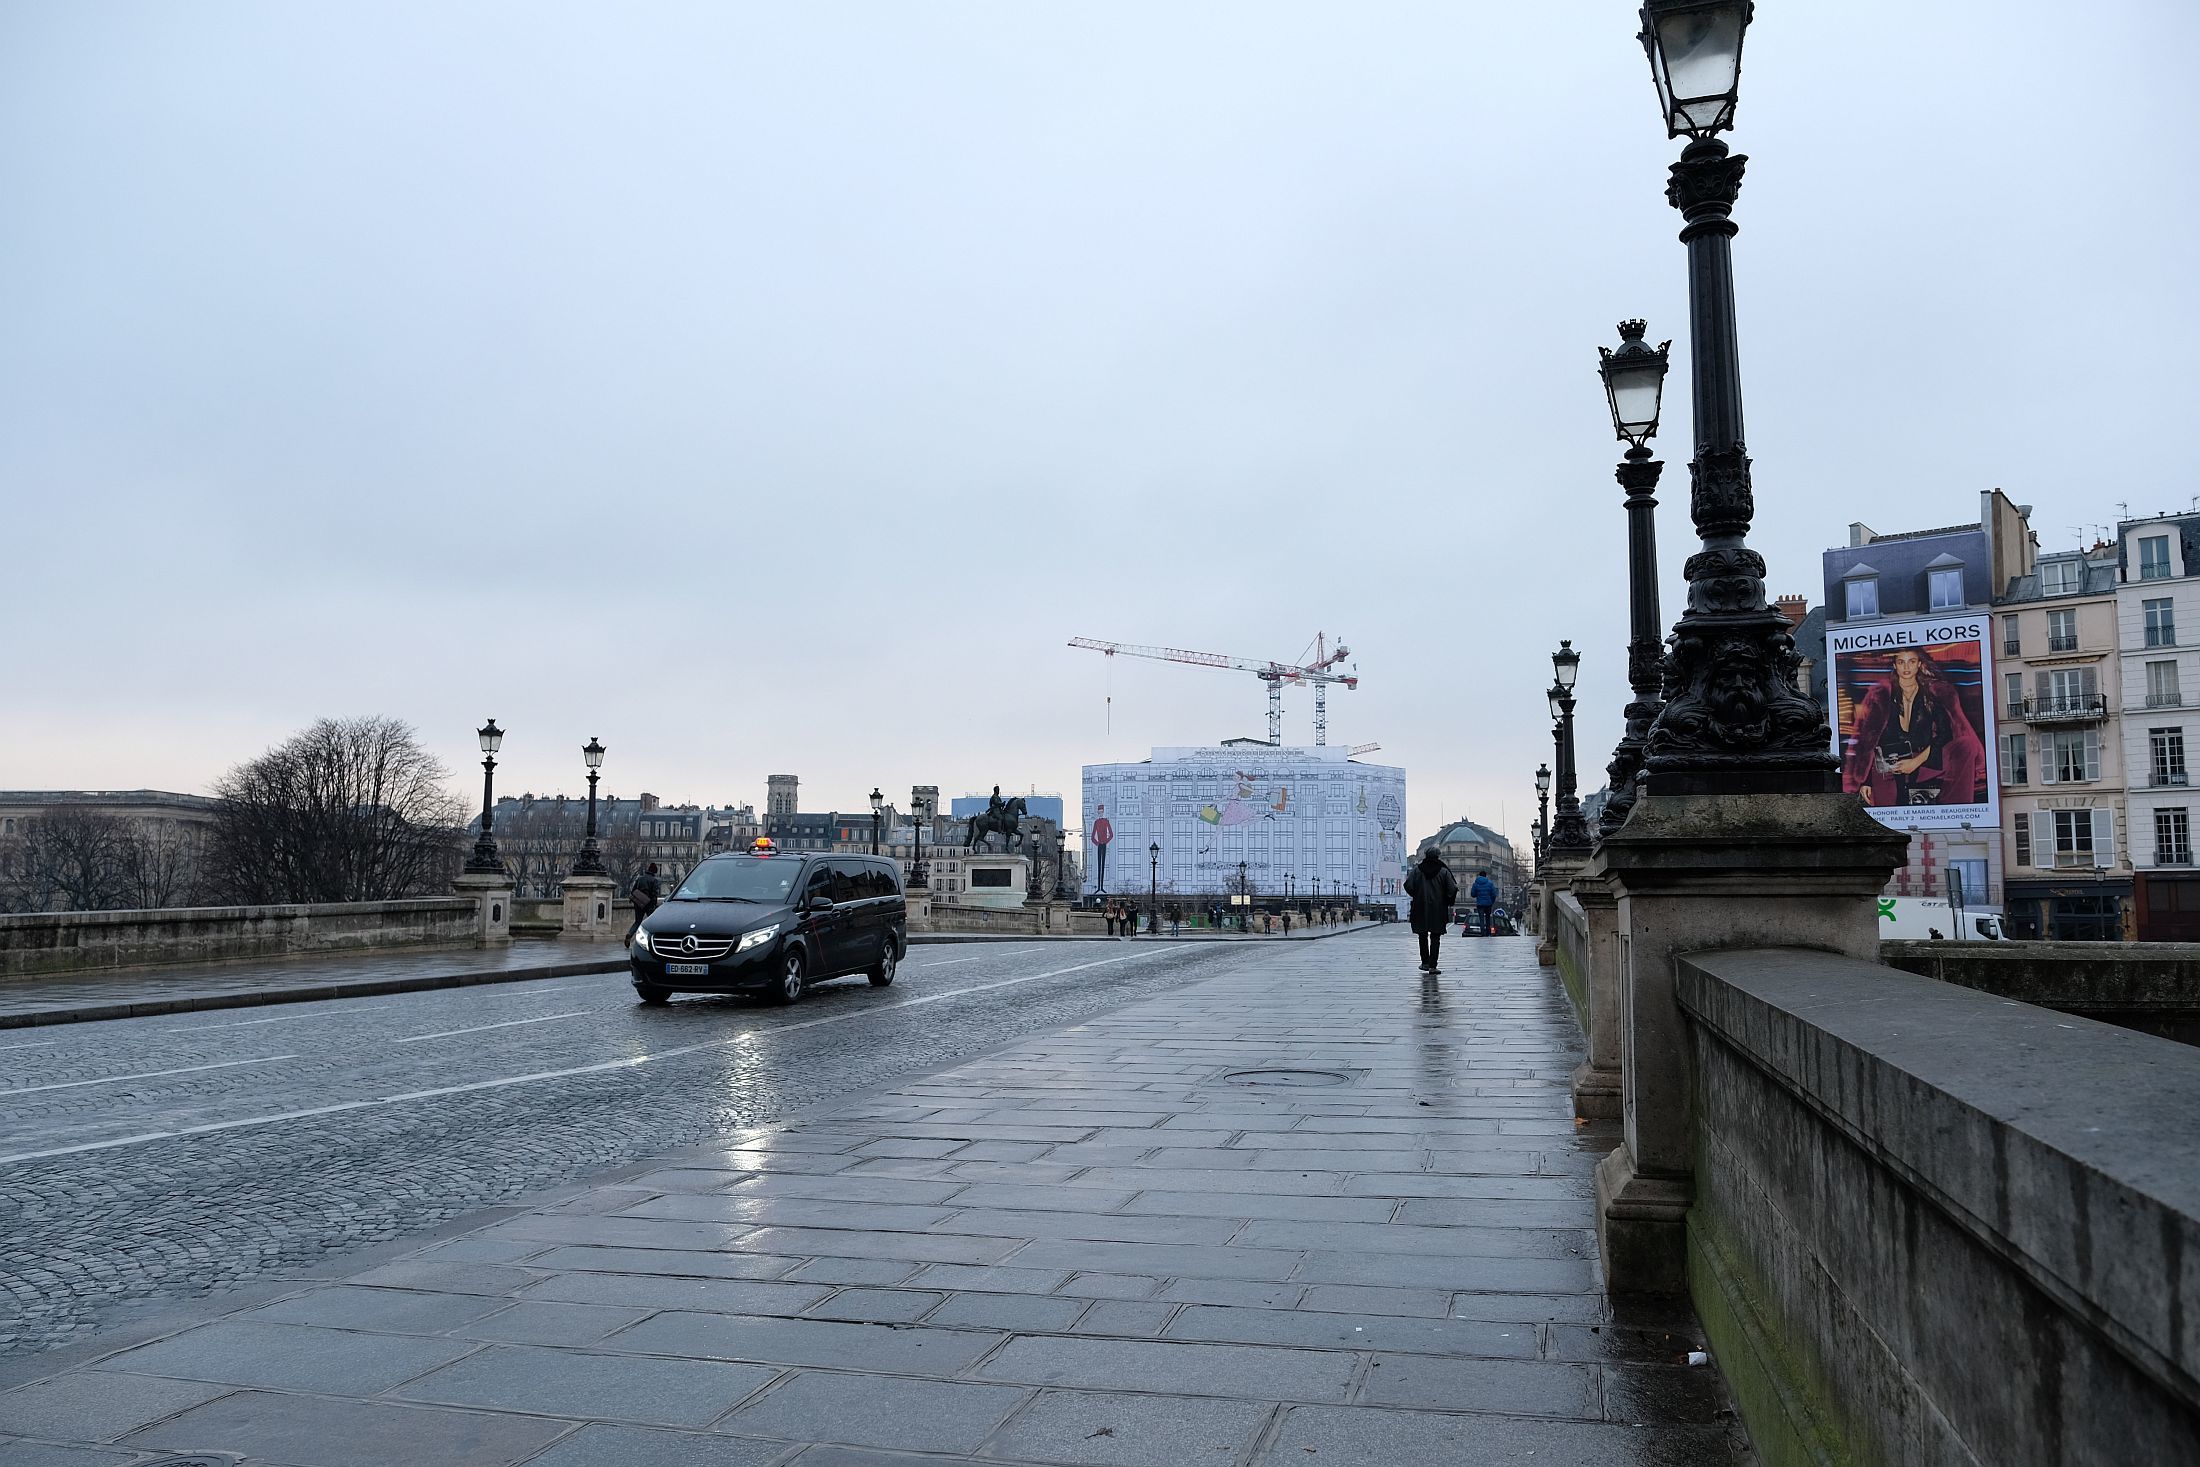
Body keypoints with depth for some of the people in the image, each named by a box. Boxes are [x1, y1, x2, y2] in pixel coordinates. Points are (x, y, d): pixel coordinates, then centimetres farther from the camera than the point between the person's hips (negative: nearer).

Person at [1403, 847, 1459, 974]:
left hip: (1421, 908, 1)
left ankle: (1425, 962, 18)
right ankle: (1432, 966, -4)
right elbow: (1452, 890, -10)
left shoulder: (1417, 870, -3)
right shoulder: (1444, 871, -5)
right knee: (1435, 938, 2)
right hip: (1438, 910, -1)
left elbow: (1409, 886, -11)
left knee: (1423, 936, 16)